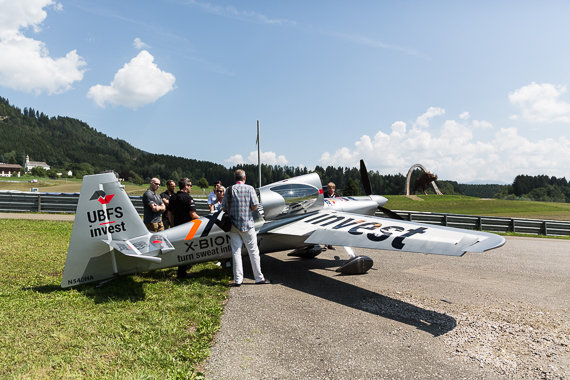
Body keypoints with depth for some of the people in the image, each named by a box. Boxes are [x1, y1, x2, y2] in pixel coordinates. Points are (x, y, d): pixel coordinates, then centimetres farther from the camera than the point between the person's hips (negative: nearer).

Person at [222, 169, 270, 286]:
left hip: (233, 224, 2)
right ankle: (259, 278, 12)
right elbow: (254, 207, -9)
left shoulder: (230, 190, 2)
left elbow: (224, 208, 0)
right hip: (247, 224, -2)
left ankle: (238, 279, 7)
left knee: (236, 252, 6)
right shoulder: (249, 189, -3)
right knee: (253, 251, 5)